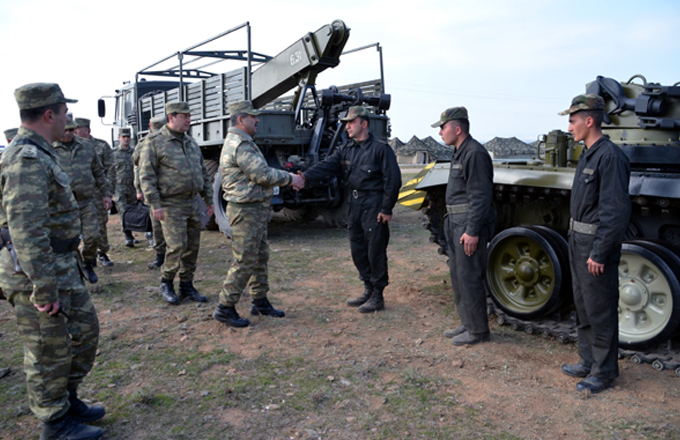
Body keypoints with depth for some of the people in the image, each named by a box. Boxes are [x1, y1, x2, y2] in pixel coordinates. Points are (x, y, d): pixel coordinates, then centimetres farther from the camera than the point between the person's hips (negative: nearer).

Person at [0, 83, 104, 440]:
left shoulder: (37, 154, 11)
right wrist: (44, 290, -25)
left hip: (62, 267, 10)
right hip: (37, 274, -10)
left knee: (84, 328, 19)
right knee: (49, 352, 5)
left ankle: (66, 399, 35)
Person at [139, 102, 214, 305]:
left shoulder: (191, 143, 15)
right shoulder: (154, 142, -5)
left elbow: (203, 173, 19)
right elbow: (146, 176, -10)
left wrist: (209, 199, 14)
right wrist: (155, 204, -16)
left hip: (192, 203, 6)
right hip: (171, 205, -6)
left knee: (192, 247, 7)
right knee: (176, 246, -10)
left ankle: (187, 286, 20)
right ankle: (166, 284, 12)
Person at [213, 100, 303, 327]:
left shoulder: (243, 143, 17)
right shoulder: (240, 145, -18)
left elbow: (261, 171, 18)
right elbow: (263, 175, -22)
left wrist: (288, 176, 9)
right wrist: (289, 179, -9)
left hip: (255, 210, 11)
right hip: (246, 210, -11)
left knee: (260, 257, 16)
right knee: (244, 261, -6)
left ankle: (260, 301, 27)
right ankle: (225, 307, 4)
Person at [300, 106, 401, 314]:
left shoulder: (381, 149, -9)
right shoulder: (346, 149, 11)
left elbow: (393, 180, -11)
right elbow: (326, 165, -2)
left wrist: (386, 209, -14)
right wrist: (305, 177, -20)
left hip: (374, 205, -7)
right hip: (355, 204, 8)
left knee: (376, 251, -1)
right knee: (357, 249, 13)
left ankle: (377, 296, 11)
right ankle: (368, 290, 28)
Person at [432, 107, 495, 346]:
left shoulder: (475, 153, -16)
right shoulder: (459, 153, 16)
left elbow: (480, 196, -21)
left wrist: (472, 231, -23)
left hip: (469, 225, -11)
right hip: (456, 223, 11)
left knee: (469, 278, -4)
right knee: (457, 276, 15)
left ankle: (478, 331, 8)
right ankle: (467, 324, 27)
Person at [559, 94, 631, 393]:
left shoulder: (610, 157, -18)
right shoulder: (587, 156, 12)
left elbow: (616, 211, -22)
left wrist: (599, 253, -22)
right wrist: (576, 242, 18)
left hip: (596, 245, -10)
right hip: (579, 244, 10)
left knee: (600, 311, 2)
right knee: (583, 307, 18)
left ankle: (604, 371, 16)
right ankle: (588, 362, 32)